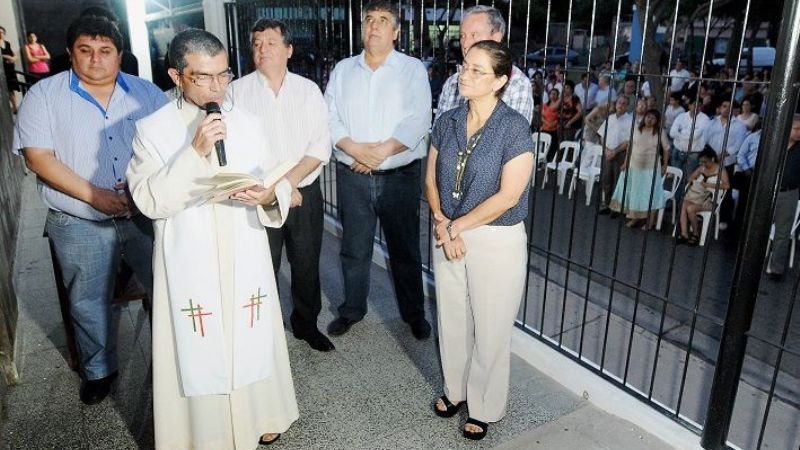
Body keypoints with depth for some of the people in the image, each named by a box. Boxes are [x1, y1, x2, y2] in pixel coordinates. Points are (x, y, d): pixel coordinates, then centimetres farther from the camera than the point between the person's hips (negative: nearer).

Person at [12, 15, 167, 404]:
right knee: (90, 303, 13)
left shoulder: (147, 93, 5)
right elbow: (37, 156, -8)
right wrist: (93, 193, -17)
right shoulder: (44, 95, 0)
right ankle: (99, 370, 36)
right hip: (80, 224, -1)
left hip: (147, 214, 1)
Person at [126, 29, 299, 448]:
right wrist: (195, 152, -23)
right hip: (191, 266, -2)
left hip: (246, 261, 3)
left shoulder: (247, 122, 2)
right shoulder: (151, 130, -6)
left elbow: (280, 183, 2)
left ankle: (260, 416, 37)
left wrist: (268, 196, -21)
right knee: (199, 350, 8)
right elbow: (148, 200, -15)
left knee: (253, 340, 14)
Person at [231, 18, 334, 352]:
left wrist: (292, 179, -16)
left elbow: (321, 145, -3)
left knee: (307, 265, 14)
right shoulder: (238, 91, -3)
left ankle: (307, 324, 35)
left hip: (306, 194, 2)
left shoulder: (308, 90, 3)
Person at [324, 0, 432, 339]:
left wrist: (378, 153, -18)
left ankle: (414, 313, 28)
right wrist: (357, 150, -16)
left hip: (399, 177, -2)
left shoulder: (413, 69, -1)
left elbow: (417, 122, -12)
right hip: (352, 177, 3)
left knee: (405, 249, 9)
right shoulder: (343, 70, 8)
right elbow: (331, 119, 0)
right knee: (354, 248, 14)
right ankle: (352, 309, 33)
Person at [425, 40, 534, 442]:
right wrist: (442, 225, -11)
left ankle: (485, 406, 33)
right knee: (451, 319, 18)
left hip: (496, 241, -4)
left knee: (490, 329, 10)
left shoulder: (514, 127, -15)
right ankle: (455, 389, 42)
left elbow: (508, 196, -18)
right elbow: (431, 179, 5)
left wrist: (456, 227, -13)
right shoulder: (447, 121, 1)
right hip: (448, 236, 5)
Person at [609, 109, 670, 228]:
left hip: (651, 168, -3)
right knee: (634, 191, 11)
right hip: (634, 165, 4)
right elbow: (630, 146, 7)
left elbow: (666, 149, -2)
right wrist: (626, 162, 5)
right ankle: (635, 217, 26)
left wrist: (665, 166, -3)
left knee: (649, 193, 1)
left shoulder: (660, 132, -7)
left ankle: (650, 220, 12)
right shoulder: (637, 129, 2)